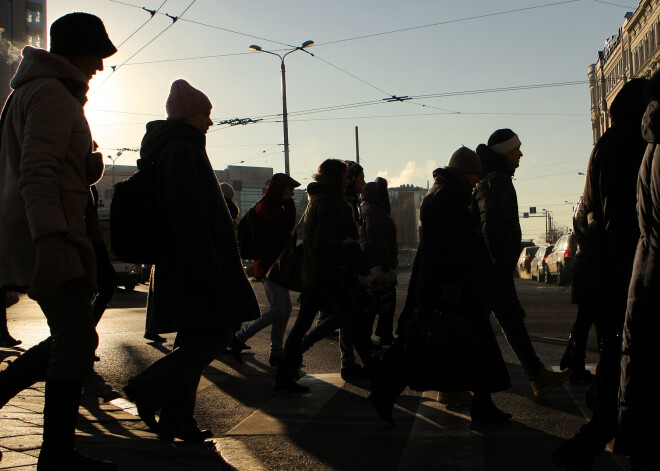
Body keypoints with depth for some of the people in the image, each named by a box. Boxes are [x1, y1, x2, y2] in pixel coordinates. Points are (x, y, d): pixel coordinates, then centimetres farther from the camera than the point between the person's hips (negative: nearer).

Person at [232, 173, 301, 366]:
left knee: (285, 309, 8)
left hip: (276, 264, 11)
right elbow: (287, 224, -18)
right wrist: (288, 202, -10)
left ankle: (276, 352, 14)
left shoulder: (274, 205, 20)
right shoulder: (265, 205, -11)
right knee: (278, 310, -13)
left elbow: (287, 226, 17)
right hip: (269, 264, -11)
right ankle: (240, 337, -2)